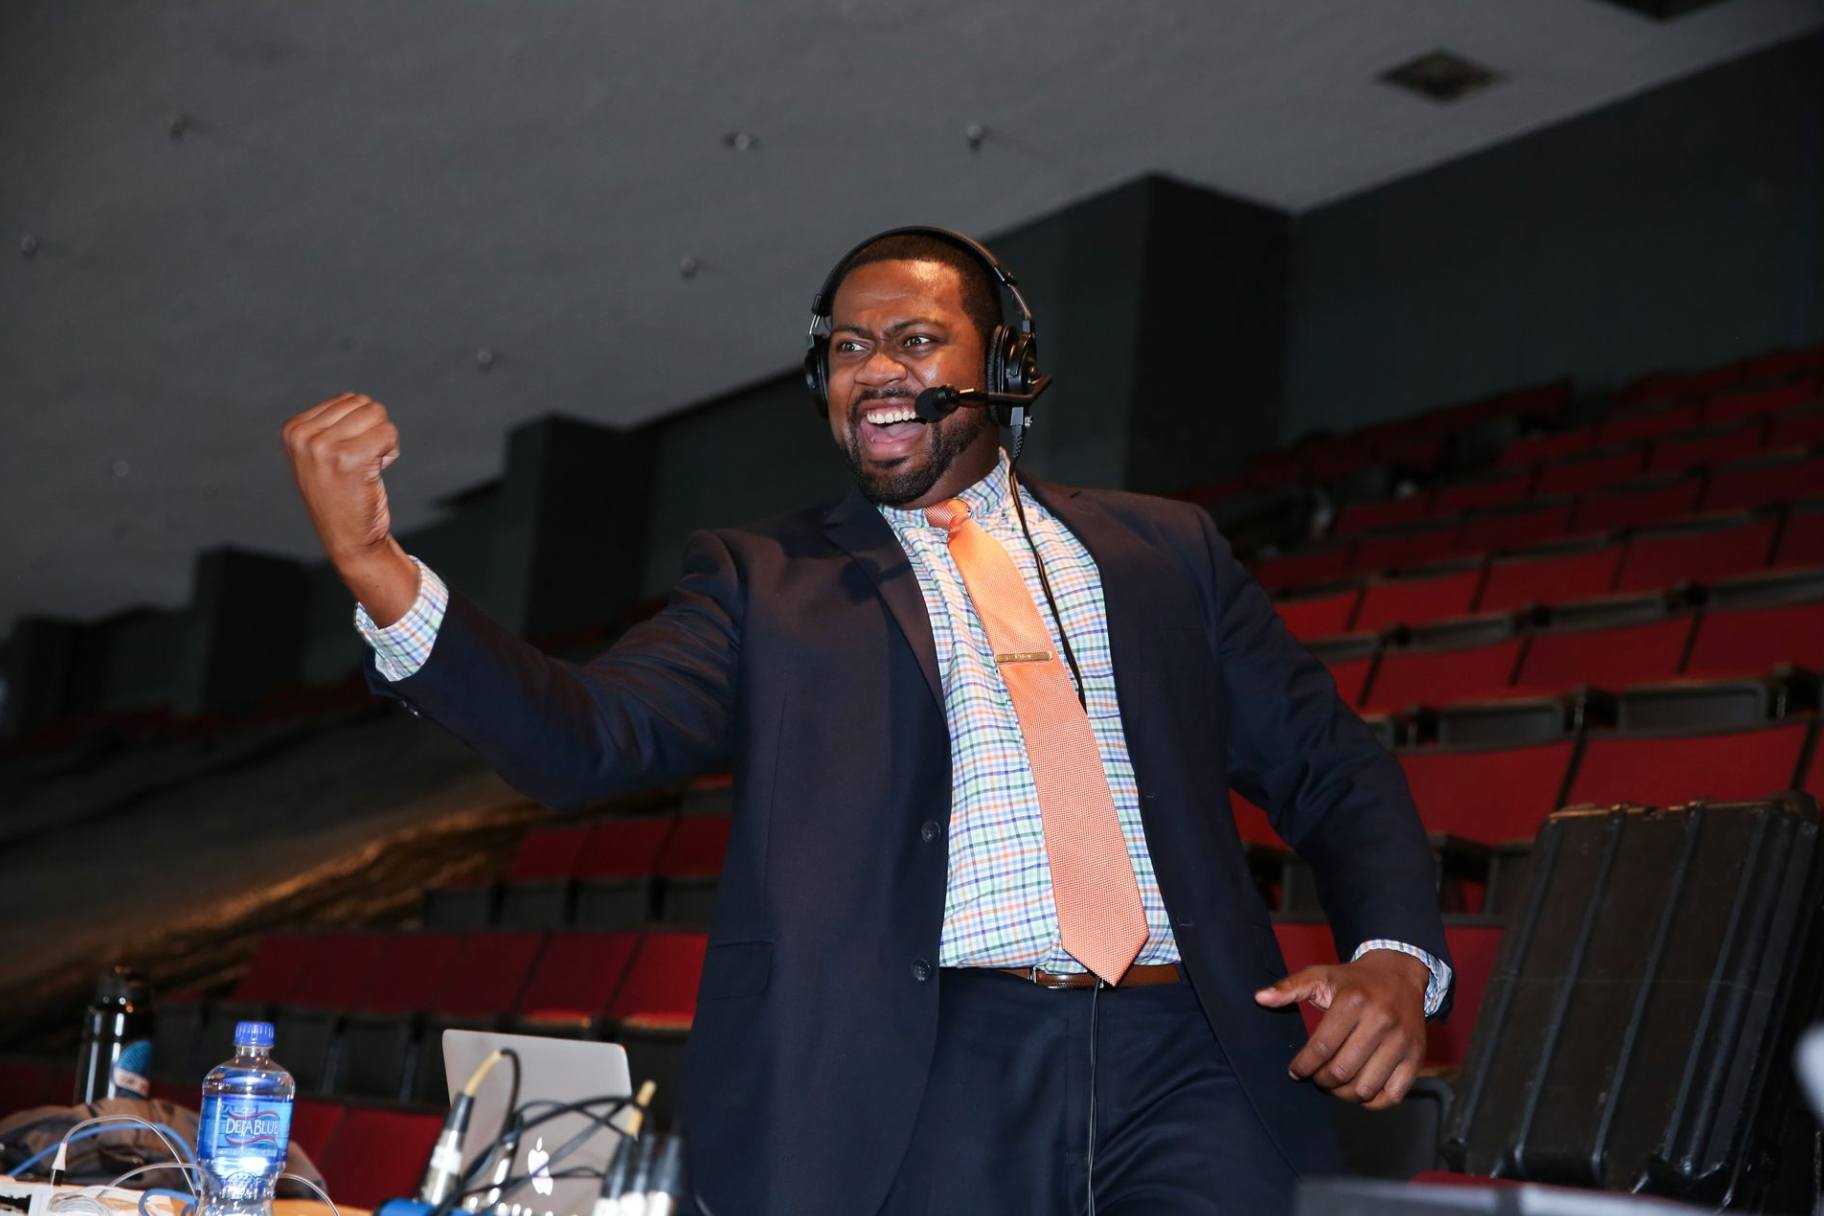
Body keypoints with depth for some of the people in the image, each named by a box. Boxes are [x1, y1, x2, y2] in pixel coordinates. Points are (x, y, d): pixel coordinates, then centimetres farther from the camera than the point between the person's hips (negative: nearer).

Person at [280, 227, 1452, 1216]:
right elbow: (590, 736, -2)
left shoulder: (1163, 550, 18)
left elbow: (1333, 770, 18)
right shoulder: (767, 577, 13)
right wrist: (382, 574, -18)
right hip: (941, 1076, -1)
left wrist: (1395, 958, -2)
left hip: (1185, 1072, 2)